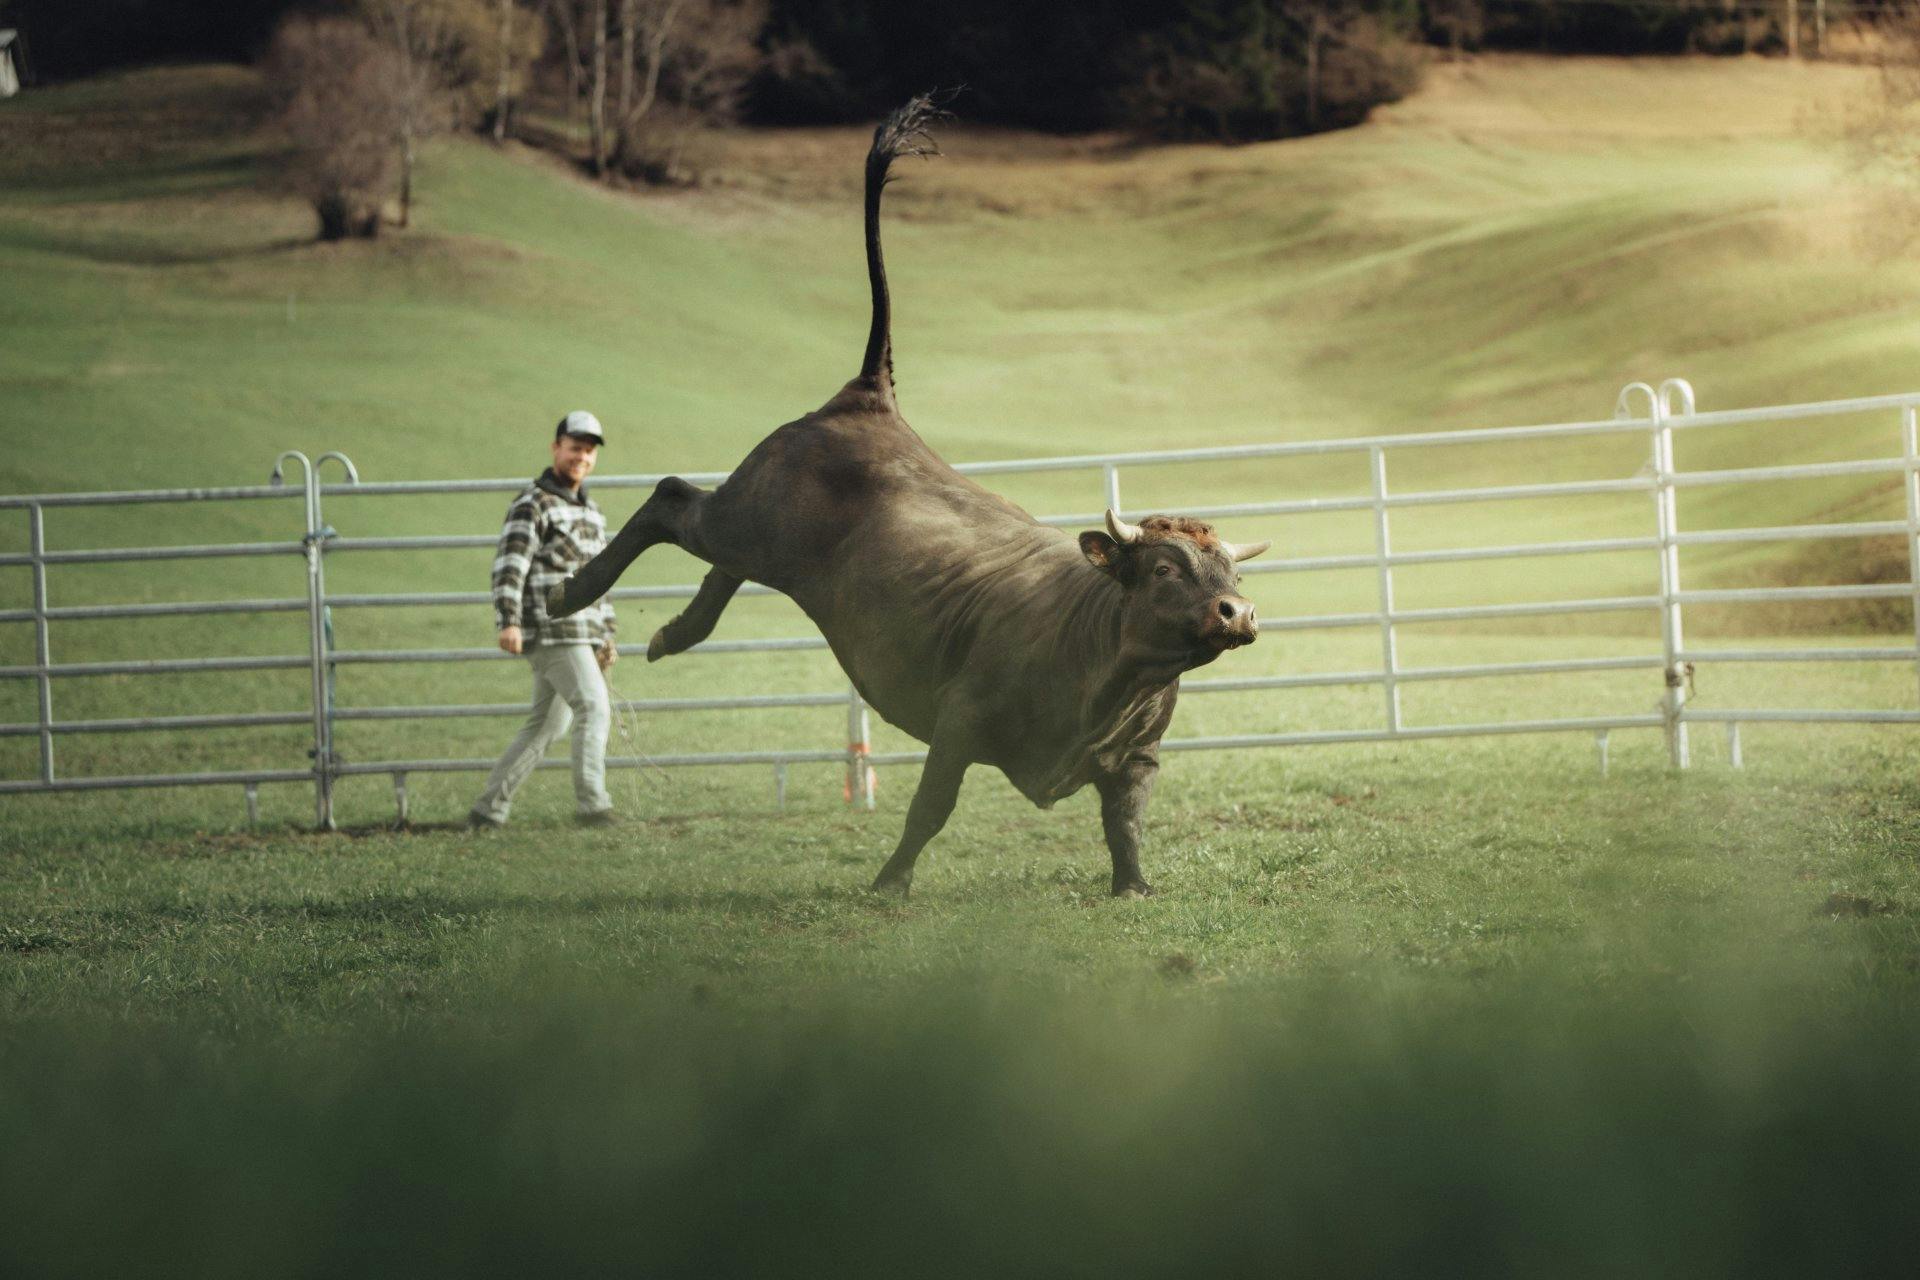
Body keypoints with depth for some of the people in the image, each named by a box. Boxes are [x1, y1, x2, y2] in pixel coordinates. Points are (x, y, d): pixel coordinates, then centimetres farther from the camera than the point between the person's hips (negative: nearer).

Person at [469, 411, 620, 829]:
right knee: (594, 708, -17)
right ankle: (592, 804, -18)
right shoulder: (532, 505, -5)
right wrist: (508, 622, -26)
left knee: (546, 726, 8)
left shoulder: (591, 512, 21)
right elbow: (509, 567, -15)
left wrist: (607, 635, 24)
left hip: (584, 634, 8)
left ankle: (488, 810, 13)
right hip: (552, 632, -8)